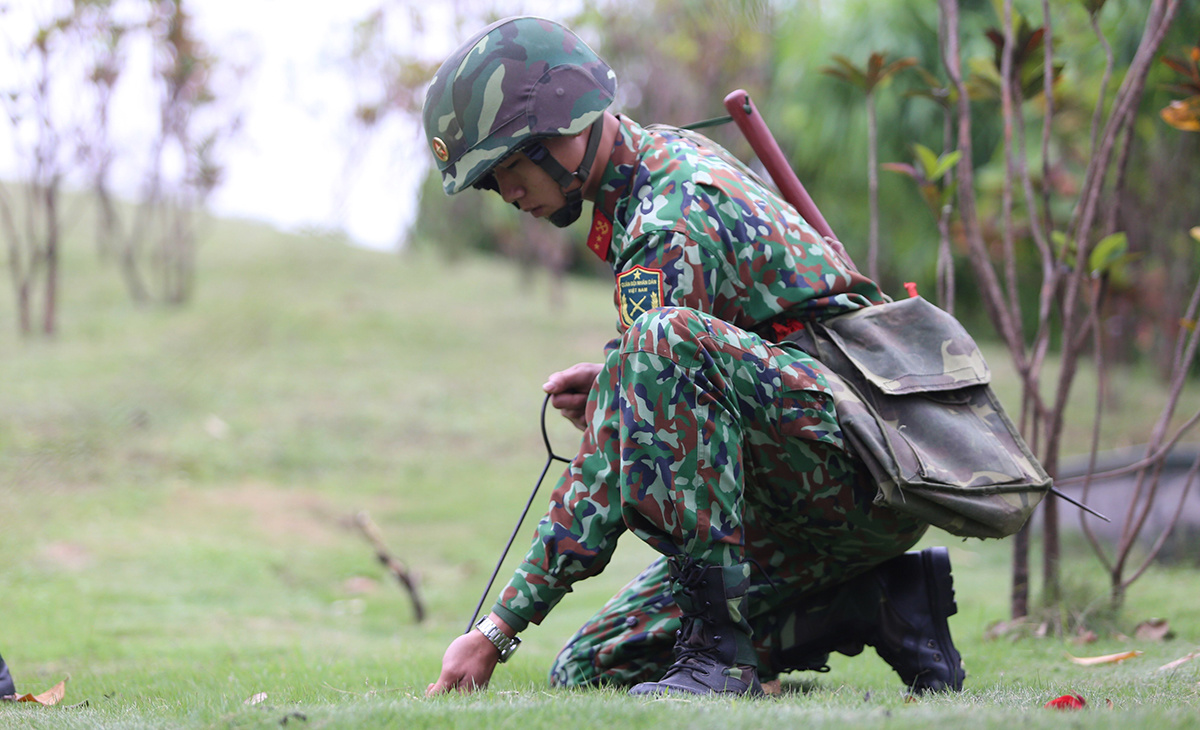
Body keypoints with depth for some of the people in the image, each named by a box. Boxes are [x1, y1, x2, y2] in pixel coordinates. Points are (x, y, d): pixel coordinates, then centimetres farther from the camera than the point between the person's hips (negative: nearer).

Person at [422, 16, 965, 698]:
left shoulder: (671, 223, -19)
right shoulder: (675, 152, 12)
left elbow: (616, 462, -23)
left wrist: (498, 630, -22)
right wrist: (615, 381, 8)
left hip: (874, 473, -10)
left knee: (668, 342, -34)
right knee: (590, 669, 4)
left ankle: (720, 641, -28)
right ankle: (877, 601, 5)